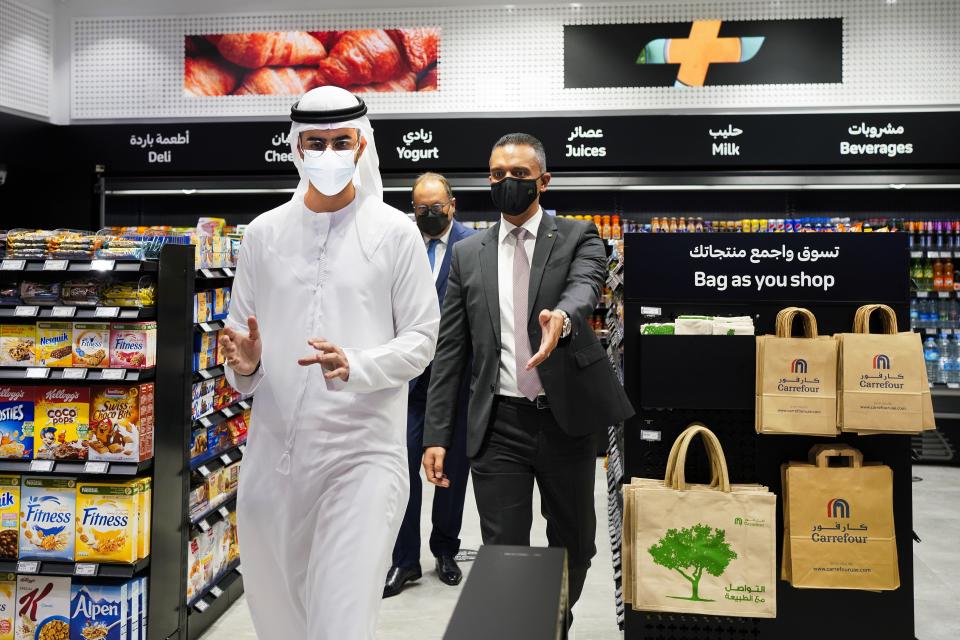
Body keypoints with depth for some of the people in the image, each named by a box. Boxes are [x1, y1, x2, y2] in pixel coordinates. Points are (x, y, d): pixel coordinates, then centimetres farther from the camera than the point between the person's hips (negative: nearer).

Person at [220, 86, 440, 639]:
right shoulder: (264, 232, 8)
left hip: (363, 454, -4)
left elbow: (422, 339, -2)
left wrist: (355, 367, -20)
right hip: (273, 454, 4)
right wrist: (244, 363, -11)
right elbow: (240, 333, 12)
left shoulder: (395, 232, -1)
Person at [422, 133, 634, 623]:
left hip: (565, 419, 0)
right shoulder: (468, 254, 7)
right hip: (498, 425, 0)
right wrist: (437, 435, -1)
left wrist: (562, 318, -46)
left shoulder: (577, 237, 2)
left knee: (574, 546, 16)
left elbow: (584, 287, -21)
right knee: (503, 552, 1)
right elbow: (449, 350, 5)